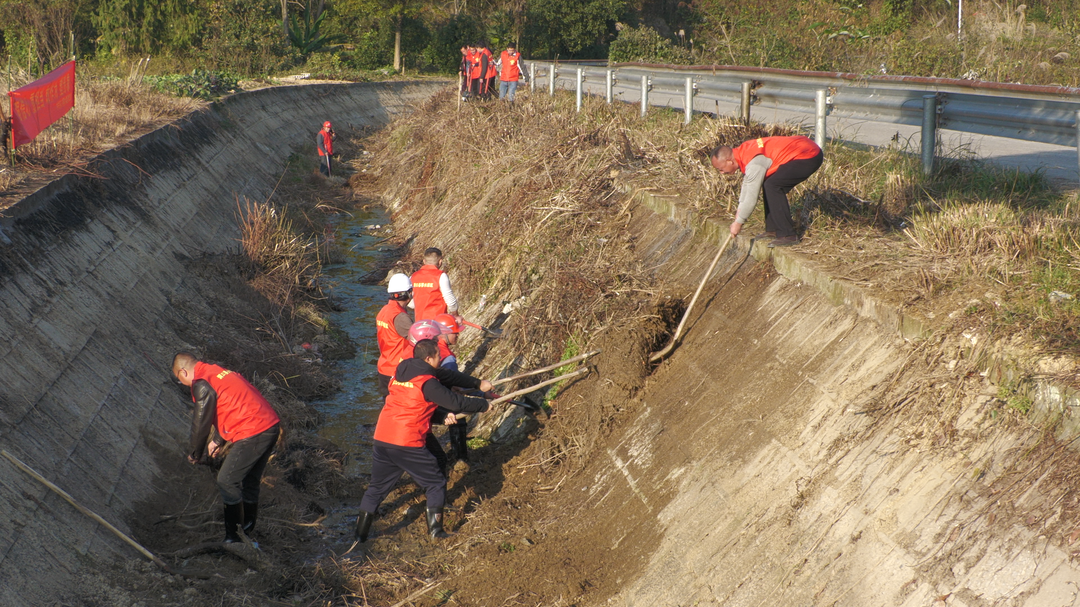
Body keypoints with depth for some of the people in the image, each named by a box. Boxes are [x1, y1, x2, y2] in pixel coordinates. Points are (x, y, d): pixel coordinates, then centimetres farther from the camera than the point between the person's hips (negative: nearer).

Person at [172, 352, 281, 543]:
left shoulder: (201, 384, -7)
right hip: (272, 425, 9)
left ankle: (232, 536, 6)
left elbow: (201, 423, -2)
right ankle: (248, 528, 31)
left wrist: (194, 454, 14)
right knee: (250, 481, 20)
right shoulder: (218, 372, 22)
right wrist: (218, 441, 30)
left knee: (227, 482, 1)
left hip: (253, 433, -9)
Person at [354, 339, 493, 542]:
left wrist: (478, 383, 22)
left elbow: (447, 376, 17)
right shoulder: (427, 382, -12)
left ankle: (360, 532, 18)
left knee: (377, 486, 18)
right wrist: (484, 404, 5)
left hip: (382, 439, 7)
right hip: (408, 444, -7)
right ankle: (435, 529, 10)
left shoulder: (402, 371, 12)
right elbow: (455, 402, -12)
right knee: (436, 484, 10)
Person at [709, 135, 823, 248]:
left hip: (809, 156, -11)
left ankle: (787, 236, -13)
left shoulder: (754, 165, -24)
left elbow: (751, 198, -17)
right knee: (771, 185, 13)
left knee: (773, 185, -17)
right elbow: (747, 182, 20)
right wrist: (740, 209, 24)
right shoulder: (744, 151, 6)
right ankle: (773, 229, 17)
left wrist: (738, 222, -5)